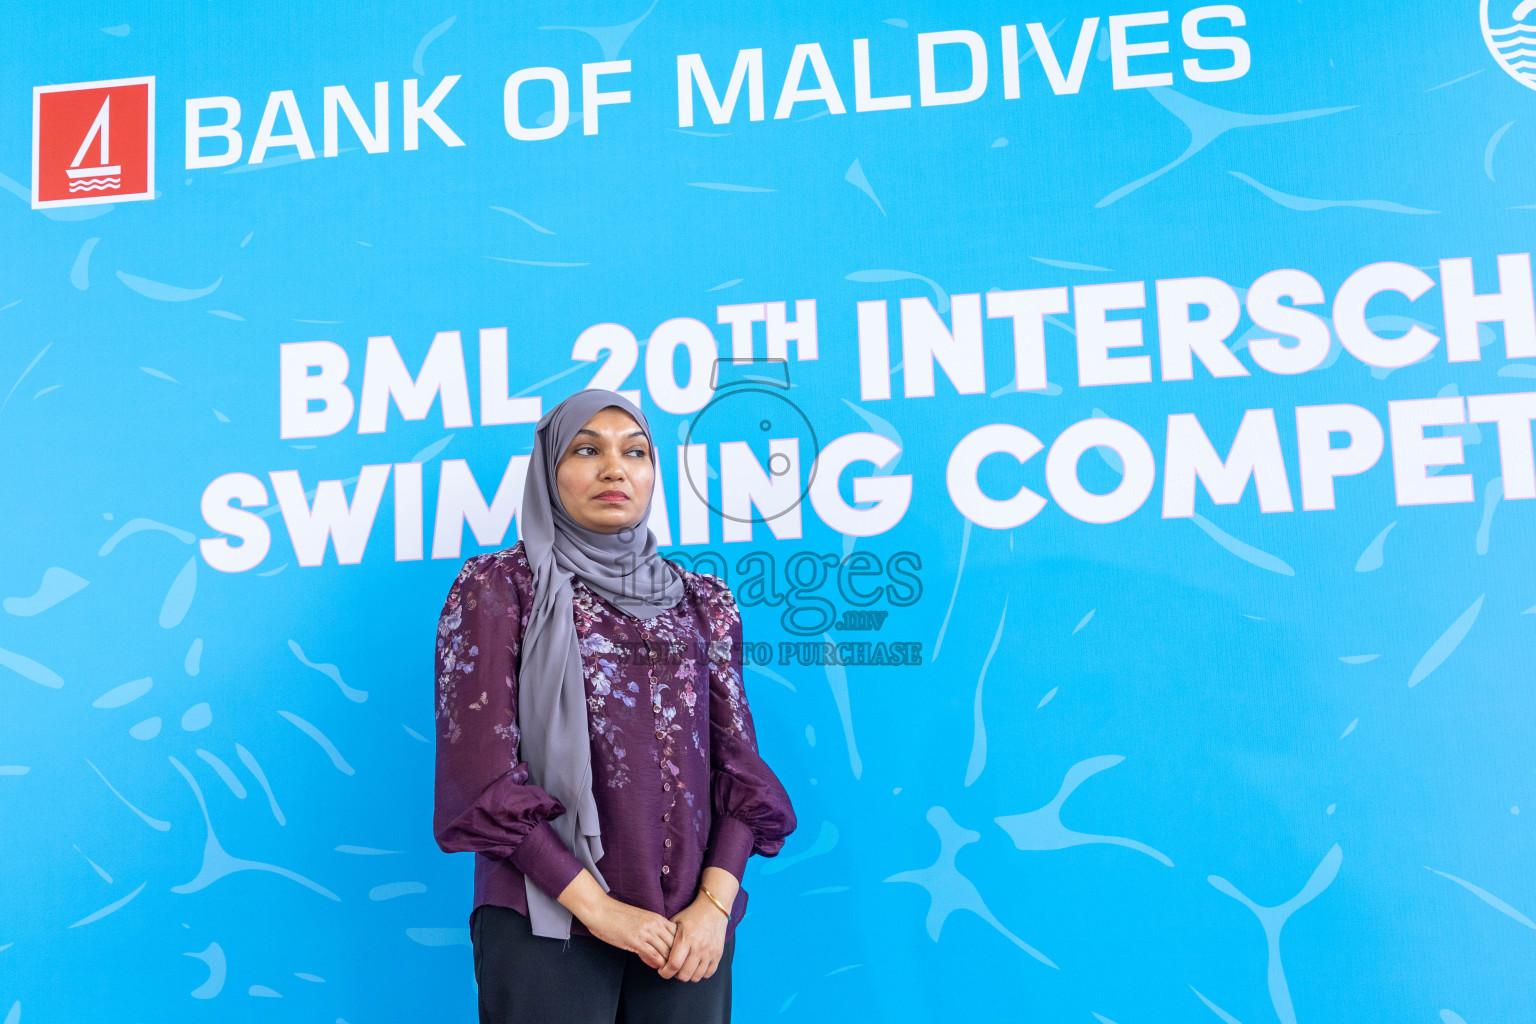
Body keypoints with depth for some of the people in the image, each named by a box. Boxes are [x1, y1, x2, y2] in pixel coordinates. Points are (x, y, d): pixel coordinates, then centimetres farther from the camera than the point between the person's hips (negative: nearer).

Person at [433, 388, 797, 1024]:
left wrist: (717, 902, -8)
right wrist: (594, 905, -13)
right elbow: (480, 770, -8)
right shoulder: (497, 587, 0)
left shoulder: (704, 603, 10)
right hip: (548, 920, -3)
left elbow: (738, 763, 7)